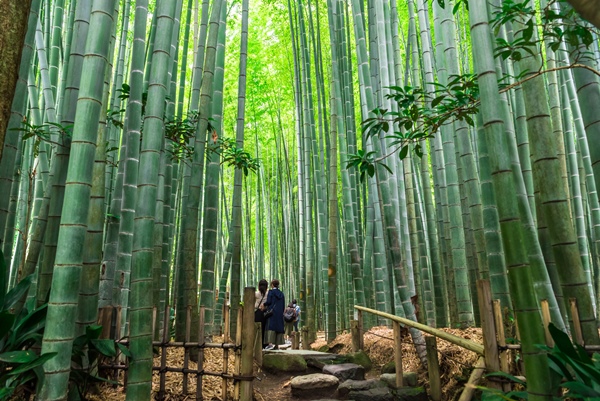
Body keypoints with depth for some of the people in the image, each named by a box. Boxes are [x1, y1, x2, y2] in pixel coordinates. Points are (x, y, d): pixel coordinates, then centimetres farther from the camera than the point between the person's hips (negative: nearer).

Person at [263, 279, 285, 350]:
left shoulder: (271, 291, -2)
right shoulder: (281, 293, 14)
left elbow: (268, 302, -11)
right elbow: (283, 305, 14)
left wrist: (264, 304, 9)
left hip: (272, 312, -5)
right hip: (280, 313, 6)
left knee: (271, 327, -9)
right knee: (278, 327, 6)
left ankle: (271, 343, -21)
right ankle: (277, 345, 5)